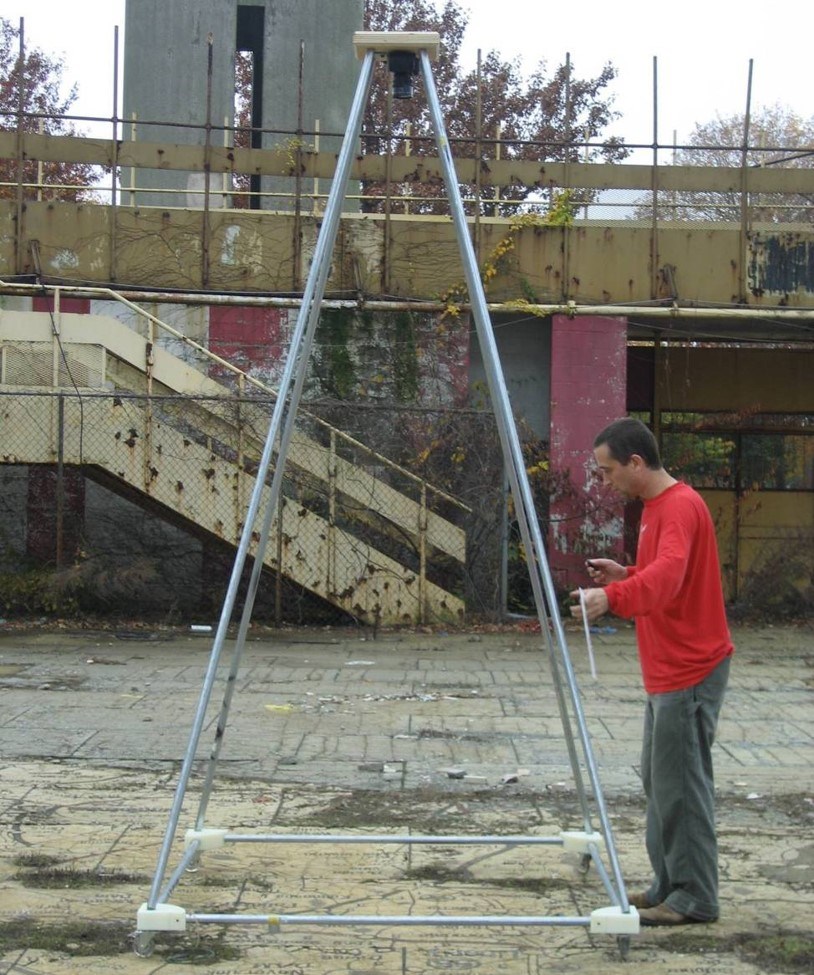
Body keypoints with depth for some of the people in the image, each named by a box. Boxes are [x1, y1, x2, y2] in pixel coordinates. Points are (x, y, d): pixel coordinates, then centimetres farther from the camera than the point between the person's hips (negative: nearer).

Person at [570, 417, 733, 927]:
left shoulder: (681, 506, -18)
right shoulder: (657, 506, 14)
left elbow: (667, 576, -35)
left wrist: (613, 597, -49)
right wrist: (624, 574, 8)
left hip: (691, 673, -11)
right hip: (668, 672, 11)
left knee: (679, 784, -5)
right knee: (660, 782, 15)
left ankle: (695, 897, 3)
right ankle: (669, 886, 23)